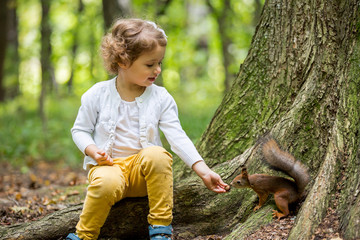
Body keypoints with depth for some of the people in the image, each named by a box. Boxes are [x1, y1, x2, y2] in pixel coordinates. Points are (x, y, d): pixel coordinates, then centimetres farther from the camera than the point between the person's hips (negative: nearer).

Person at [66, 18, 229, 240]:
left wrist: (204, 171, -16)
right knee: (107, 183, -37)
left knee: (157, 155, -33)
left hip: (143, 171, 2)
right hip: (108, 165, -2)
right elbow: (80, 130, 6)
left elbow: (177, 137, -6)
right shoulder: (98, 95, -3)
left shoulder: (161, 98, 0)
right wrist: (92, 151, -16)